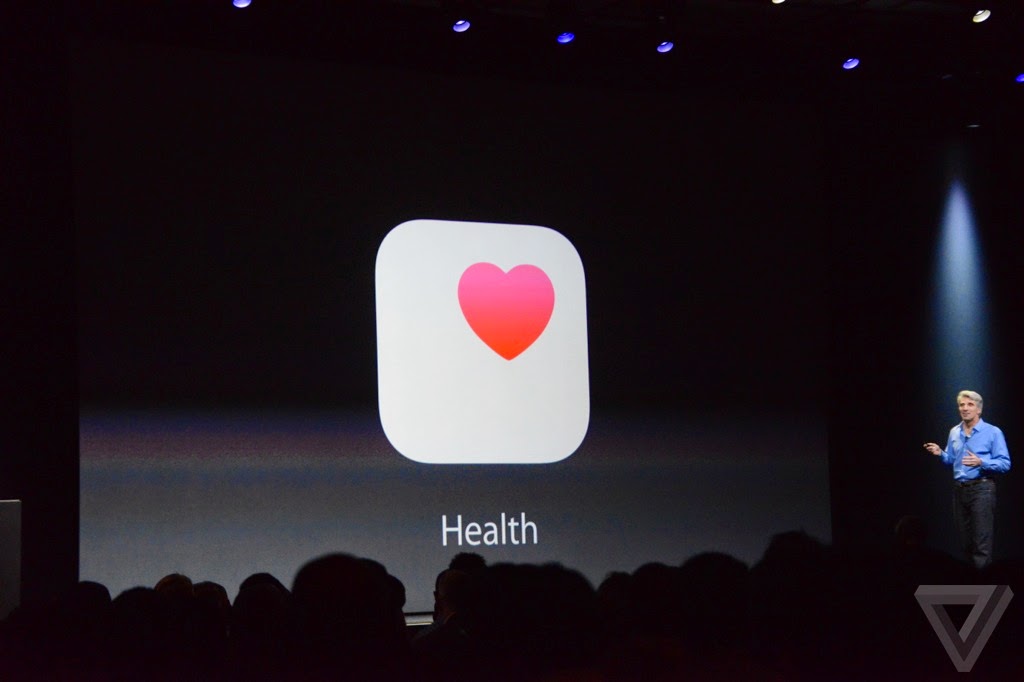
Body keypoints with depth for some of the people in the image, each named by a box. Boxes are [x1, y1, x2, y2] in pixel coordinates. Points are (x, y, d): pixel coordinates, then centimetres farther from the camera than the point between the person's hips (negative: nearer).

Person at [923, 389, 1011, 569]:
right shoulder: (954, 432, 13)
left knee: (982, 541, -9)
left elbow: (1005, 464, -9)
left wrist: (981, 462, -23)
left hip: (981, 488, -6)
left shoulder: (993, 432, -5)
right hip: (959, 489, 6)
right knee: (966, 539, 11)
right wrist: (940, 453, 0)